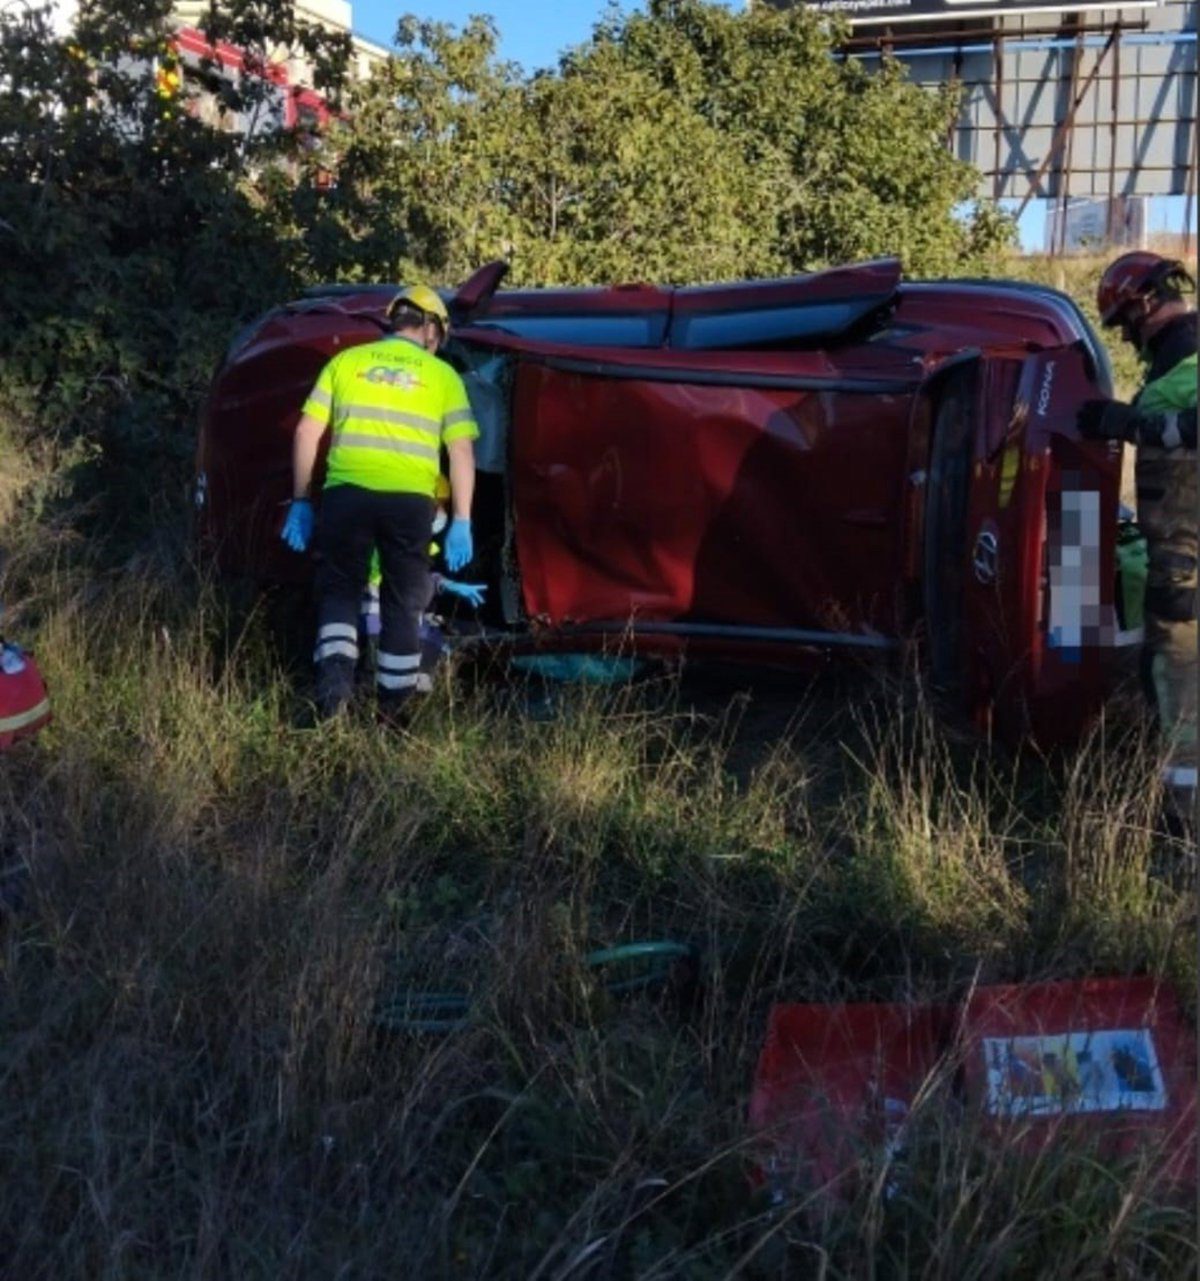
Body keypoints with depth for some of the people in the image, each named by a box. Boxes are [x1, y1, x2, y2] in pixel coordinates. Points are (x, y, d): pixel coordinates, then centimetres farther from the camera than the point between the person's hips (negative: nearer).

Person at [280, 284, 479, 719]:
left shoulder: (347, 361, 14)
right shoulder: (442, 376, 11)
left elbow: (307, 432, 10)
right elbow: (462, 451, 3)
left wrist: (300, 502, 15)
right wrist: (461, 523, 4)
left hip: (346, 493, 1)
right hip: (410, 500, 0)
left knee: (338, 591, 14)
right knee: (403, 602, 13)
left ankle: (335, 674, -8)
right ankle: (393, 707, 19)